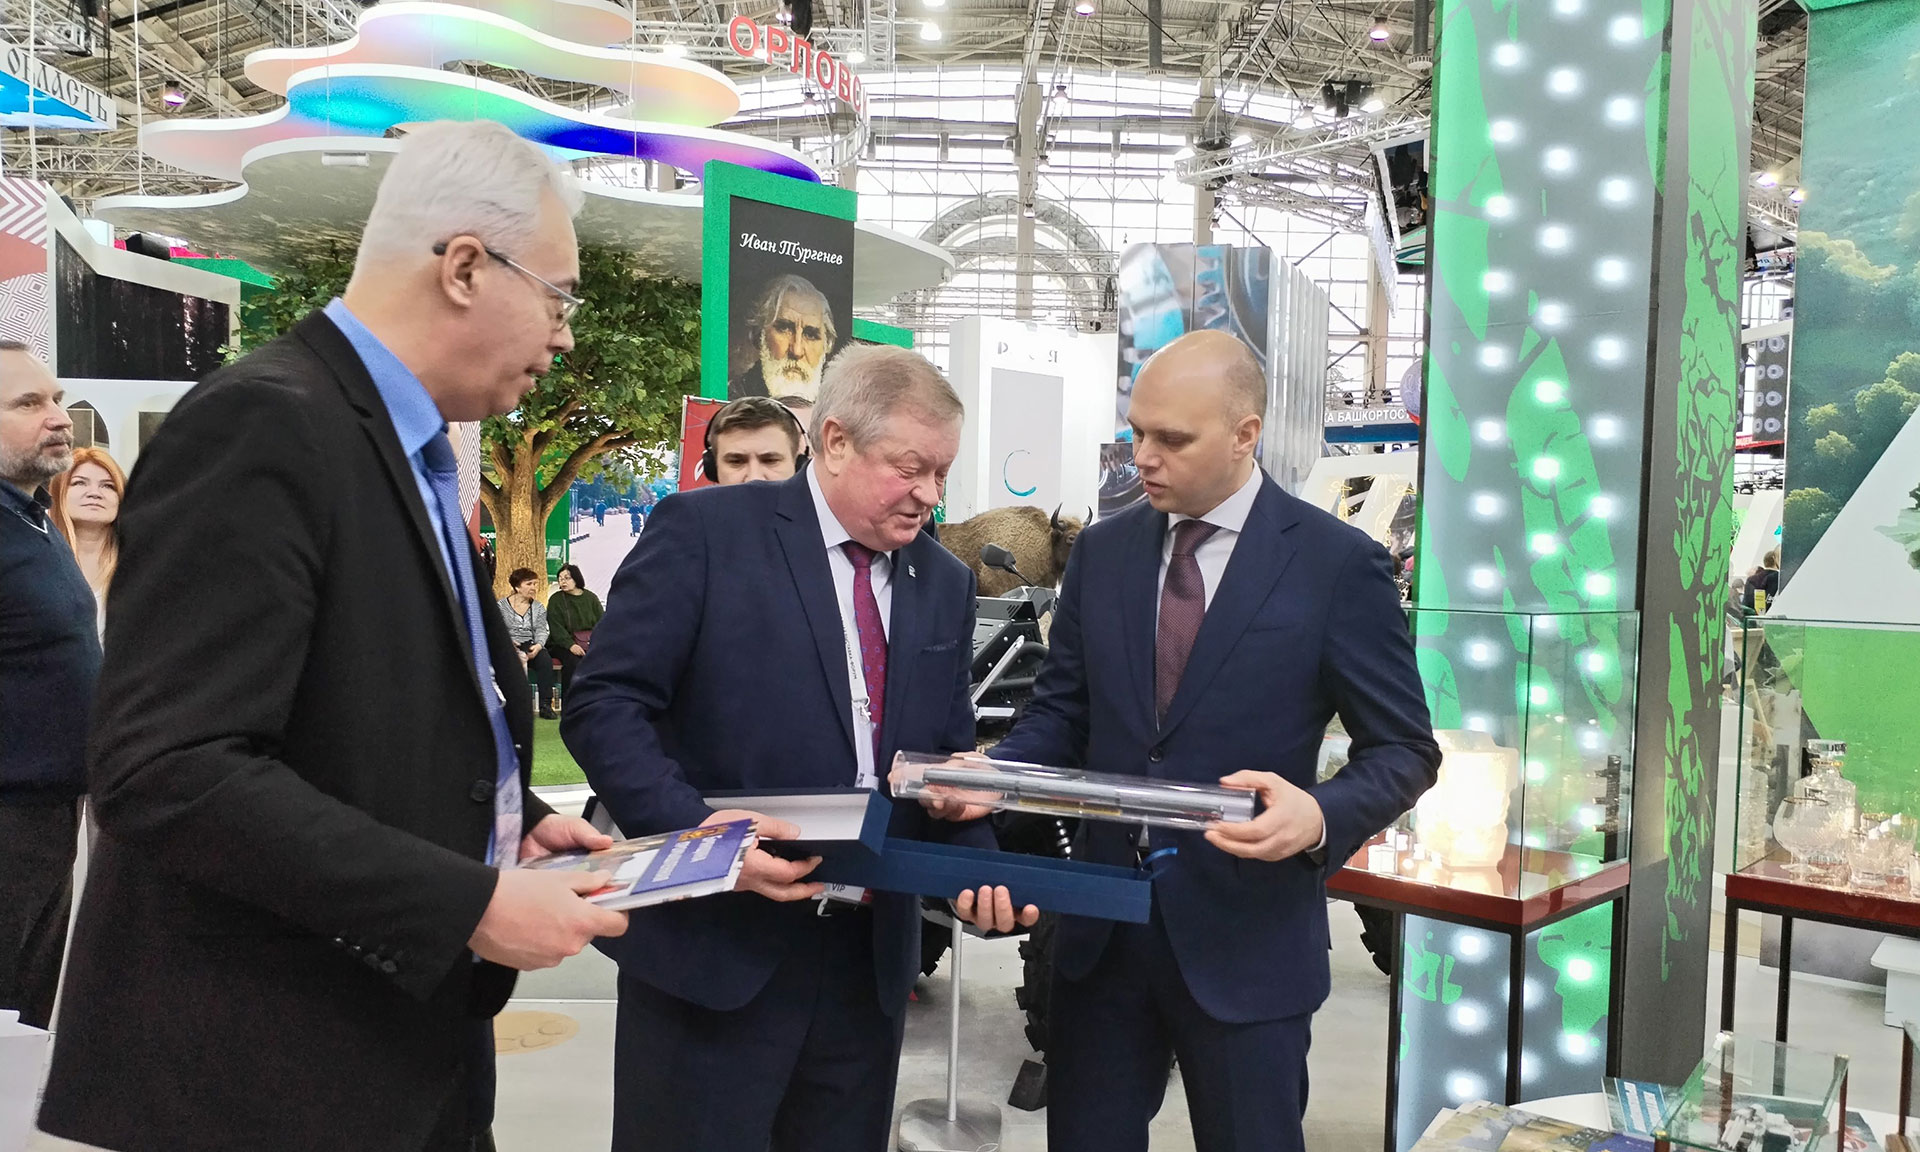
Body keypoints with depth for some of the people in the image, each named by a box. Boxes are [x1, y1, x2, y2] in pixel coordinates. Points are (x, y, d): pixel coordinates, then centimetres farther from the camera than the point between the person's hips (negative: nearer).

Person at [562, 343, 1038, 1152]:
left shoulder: (945, 584, 11)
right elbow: (604, 704, -10)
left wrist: (978, 863, -5)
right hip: (712, 944, -5)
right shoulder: (705, 531, -6)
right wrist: (695, 829, -23)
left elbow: (946, 756, 14)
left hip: (868, 960, 5)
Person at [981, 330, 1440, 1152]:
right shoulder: (1102, 551, 5)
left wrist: (1321, 817, -25)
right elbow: (1061, 712, 10)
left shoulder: (1339, 564, -8)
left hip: (1245, 935, -4)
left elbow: (1403, 749, -6)